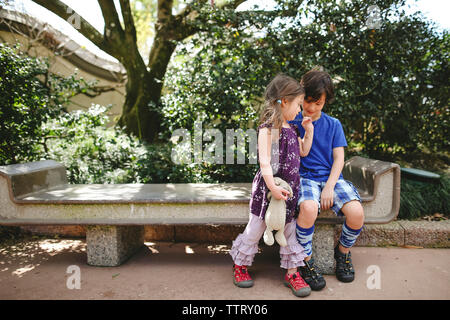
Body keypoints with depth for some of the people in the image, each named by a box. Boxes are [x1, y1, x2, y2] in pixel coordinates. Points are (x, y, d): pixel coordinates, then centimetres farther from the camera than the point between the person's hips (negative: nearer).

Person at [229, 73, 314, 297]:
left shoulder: (291, 129, 11)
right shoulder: (268, 128, -15)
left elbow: (303, 151, 21)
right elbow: (264, 161, -22)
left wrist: (309, 131, 11)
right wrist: (272, 186, -28)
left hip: (289, 186, 8)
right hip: (269, 186, -7)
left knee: (289, 228, 12)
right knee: (256, 228, 6)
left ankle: (292, 272, 24)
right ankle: (240, 266, 27)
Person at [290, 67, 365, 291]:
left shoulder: (333, 124, 12)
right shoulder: (293, 123, 6)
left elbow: (338, 158, 4)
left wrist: (329, 187, -9)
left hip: (331, 178, 3)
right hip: (304, 177, -2)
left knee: (356, 213, -24)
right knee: (308, 208, -36)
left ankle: (343, 252, 10)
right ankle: (306, 262, -10)